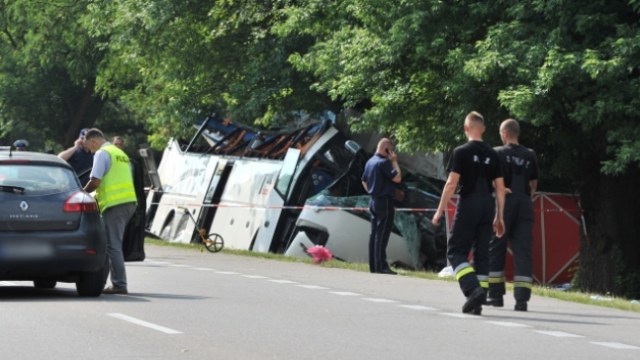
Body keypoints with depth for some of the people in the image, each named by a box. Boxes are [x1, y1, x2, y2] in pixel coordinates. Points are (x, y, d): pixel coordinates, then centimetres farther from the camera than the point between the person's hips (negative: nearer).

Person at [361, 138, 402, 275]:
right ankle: (381, 266, -11)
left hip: (374, 201, 9)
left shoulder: (369, 162, 13)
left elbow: (364, 181, 22)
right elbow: (397, 178, -18)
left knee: (374, 233, 10)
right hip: (384, 202, -9)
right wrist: (394, 162, -9)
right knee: (382, 234, -9)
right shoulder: (384, 162, -15)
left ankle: (373, 265, 12)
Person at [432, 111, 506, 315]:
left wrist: (440, 211, -5)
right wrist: (499, 217, 14)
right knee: (481, 253, 9)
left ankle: (473, 289, -22)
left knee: (456, 252, 0)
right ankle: (478, 301, 8)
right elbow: (500, 187, 9)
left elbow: (452, 183, -11)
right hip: (487, 205, 5)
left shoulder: (461, 152, -5)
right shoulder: (491, 154, 9)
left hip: (468, 204, -5)